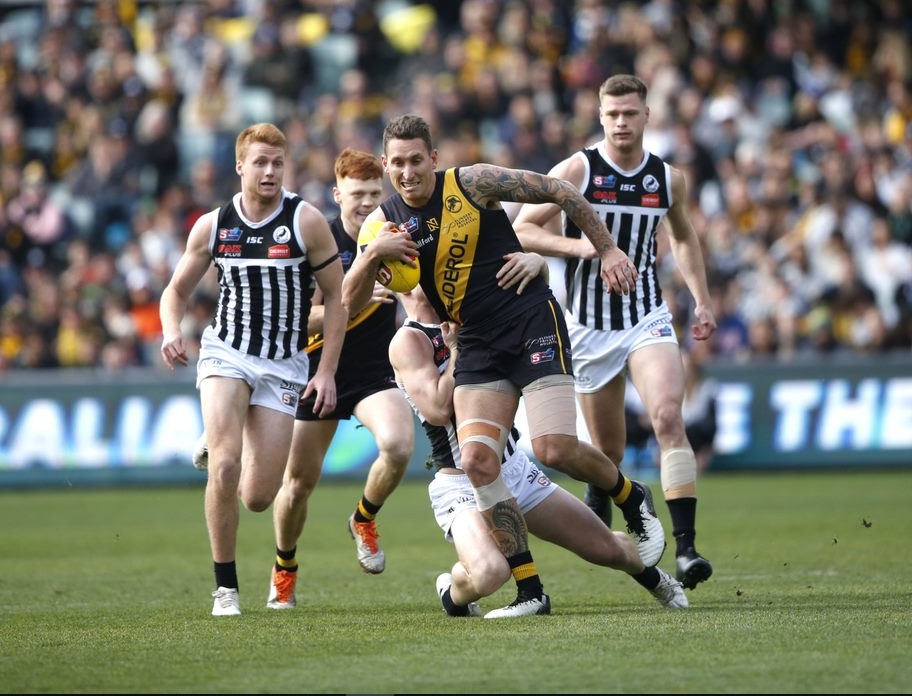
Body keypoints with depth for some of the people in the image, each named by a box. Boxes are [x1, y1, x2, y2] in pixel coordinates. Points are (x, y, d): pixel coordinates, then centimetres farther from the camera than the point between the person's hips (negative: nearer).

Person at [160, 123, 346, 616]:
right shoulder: (212, 226, 1)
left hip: (283, 365, 0)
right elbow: (177, 289, 14)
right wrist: (171, 332, -8)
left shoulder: (306, 221, -5)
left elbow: (335, 297, 1)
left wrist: (327, 371, -5)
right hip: (225, 354, 0)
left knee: (258, 497, -3)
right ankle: (225, 587, -8)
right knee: (225, 467, -22)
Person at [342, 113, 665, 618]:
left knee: (554, 450, -17)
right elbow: (350, 304, -2)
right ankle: (529, 593, -5)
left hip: (532, 324, -4)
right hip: (477, 345, 4)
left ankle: (634, 501, 15)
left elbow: (559, 193, -1)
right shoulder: (387, 220, 2)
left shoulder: (471, 183, -9)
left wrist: (608, 249, -1)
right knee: (476, 462, -13)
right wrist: (372, 254, -21)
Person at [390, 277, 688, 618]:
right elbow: (440, 409, -26)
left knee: (607, 548, 10)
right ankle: (454, 593, 0)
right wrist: (457, 346, -18)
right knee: (490, 573, -35)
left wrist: (534, 261, -17)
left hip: (516, 470, 7)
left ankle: (652, 577, 44)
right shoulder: (408, 341, -13)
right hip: (462, 486, -7)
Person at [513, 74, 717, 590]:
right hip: (590, 326, -1)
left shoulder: (669, 179, 5)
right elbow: (522, 229, -6)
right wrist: (580, 245, -20)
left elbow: (684, 237, 24)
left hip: (649, 319, 1)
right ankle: (597, 513, 37)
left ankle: (686, 546, -26)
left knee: (669, 418, -21)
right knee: (608, 450, 5)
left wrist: (703, 300, 16)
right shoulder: (577, 170, -5)